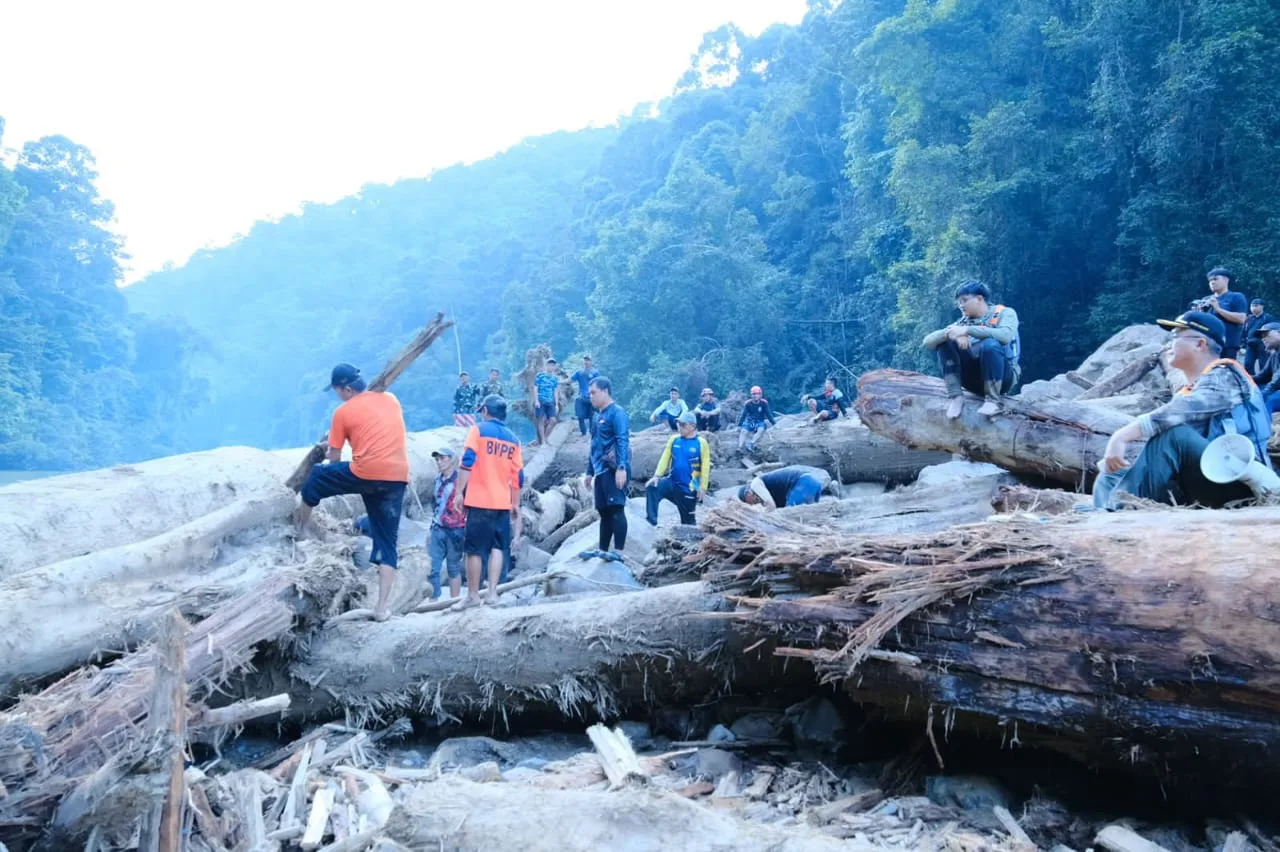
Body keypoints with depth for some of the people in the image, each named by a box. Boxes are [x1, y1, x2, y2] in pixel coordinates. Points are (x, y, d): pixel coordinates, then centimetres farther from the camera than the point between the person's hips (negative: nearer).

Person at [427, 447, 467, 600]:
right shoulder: (438, 480, 13)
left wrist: (467, 529, -12)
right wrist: (431, 528, 20)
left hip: (455, 530, -5)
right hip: (438, 529, 5)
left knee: (453, 568, 4)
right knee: (432, 567, -2)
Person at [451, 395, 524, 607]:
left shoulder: (478, 430, -1)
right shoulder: (513, 439, 12)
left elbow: (467, 463, -11)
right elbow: (518, 477, 11)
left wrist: (459, 492, -9)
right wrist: (515, 505, 18)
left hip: (479, 501, -4)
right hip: (503, 503, 4)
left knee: (474, 549, 2)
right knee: (497, 547, 10)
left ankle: (473, 595, 5)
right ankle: (492, 593, 2)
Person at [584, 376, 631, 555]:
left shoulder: (617, 413, -7)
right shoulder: (598, 416, 21)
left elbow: (623, 442, -17)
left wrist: (621, 467, -27)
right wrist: (590, 471, 24)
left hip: (614, 471, -9)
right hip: (601, 471, 9)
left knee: (616, 509, -12)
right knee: (604, 512, 12)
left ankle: (619, 553, -13)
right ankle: (603, 551, 17)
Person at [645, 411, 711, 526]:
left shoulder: (701, 443, -8)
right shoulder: (674, 439, 2)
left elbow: (705, 468, -9)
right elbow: (665, 458, 1)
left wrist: (702, 488, -12)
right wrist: (657, 476, -12)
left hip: (688, 488, -3)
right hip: (672, 482, 3)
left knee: (688, 519, 7)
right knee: (652, 488, -24)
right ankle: (651, 521, -21)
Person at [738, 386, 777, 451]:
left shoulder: (764, 403, -8)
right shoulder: (748, 404, -6)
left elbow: (768, 414, -4)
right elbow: (744, 415, -5)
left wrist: (774, 423, -9)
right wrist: (739, 425, -8)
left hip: (760, 422, -1)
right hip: (749, 422, 1)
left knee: (761, 430, -33)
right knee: (743, 431, -26)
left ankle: (751, 444, -40)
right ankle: (739, 448, -34)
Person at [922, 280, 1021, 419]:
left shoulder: (1004, 313, 1)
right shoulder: (962, 322, 11)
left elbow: (1006, 335, -24)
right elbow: (928, 341, -3)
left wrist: (967, 330, -26)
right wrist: (949, 333, -23)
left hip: (1002, 378, -4)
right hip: (974, 380, 4)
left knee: (990, 344, -32)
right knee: (945, 340, -12)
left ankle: (992, 400, -24)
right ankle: (956, 396, -20)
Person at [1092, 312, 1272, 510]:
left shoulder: (1224, 376, -5)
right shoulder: (1191, 390, 20)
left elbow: (1178, 412, -25)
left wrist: (1122, 436, -30)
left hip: (1241, 480, -9)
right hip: (1203, 487, 9)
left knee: (1171, 433, -30)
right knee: (1111, 477, 2)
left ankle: (1118, 508, -40)